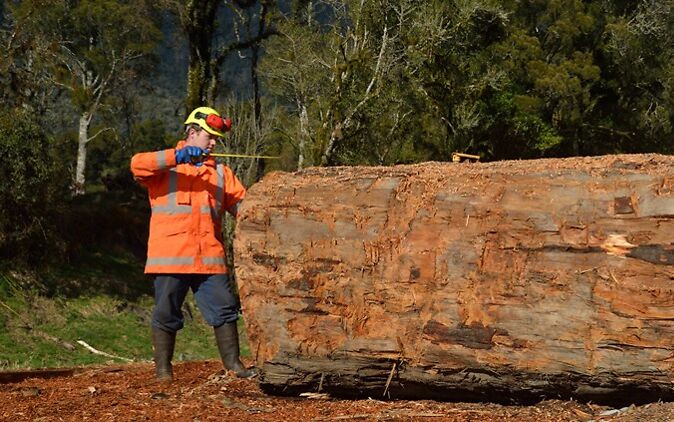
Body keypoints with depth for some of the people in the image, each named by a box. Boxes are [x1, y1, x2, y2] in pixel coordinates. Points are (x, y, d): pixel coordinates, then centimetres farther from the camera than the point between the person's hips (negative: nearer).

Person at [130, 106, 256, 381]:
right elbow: (138, 164, -15)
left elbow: (241, 202, 14)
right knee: (166, 314, 0)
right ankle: (163, 369, 8)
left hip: (210, 257, 4)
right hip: (171, 257, -4)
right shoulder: (165, 166, 6)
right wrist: (178, 157, -23)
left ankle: (233, 363, 12)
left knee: (224, 309, 2)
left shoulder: (220, 171, 20)